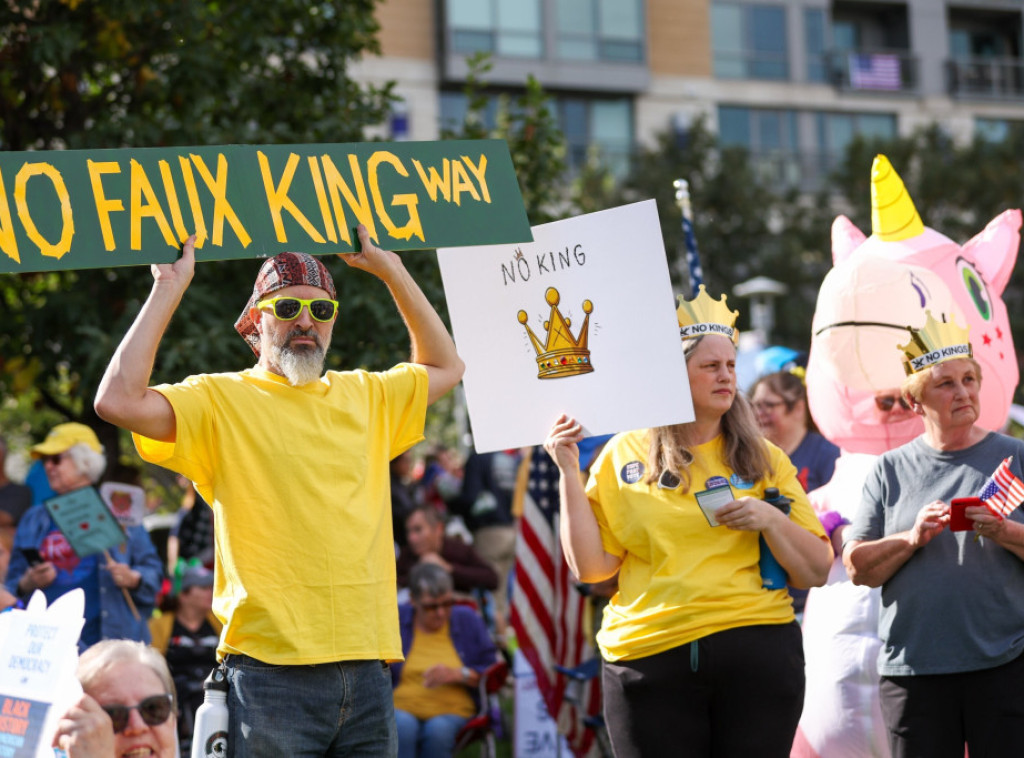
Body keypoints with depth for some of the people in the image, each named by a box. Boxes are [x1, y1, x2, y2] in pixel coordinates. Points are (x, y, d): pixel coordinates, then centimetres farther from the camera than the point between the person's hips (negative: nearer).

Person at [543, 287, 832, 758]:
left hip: (756, 653, 1)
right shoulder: (625, 456, 8)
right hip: (650, 659, -1)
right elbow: (590, 567, 1)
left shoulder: (761, 460, 10)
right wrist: (568, 473, -2)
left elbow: (816, 572, 8)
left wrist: (769, 519, -8)